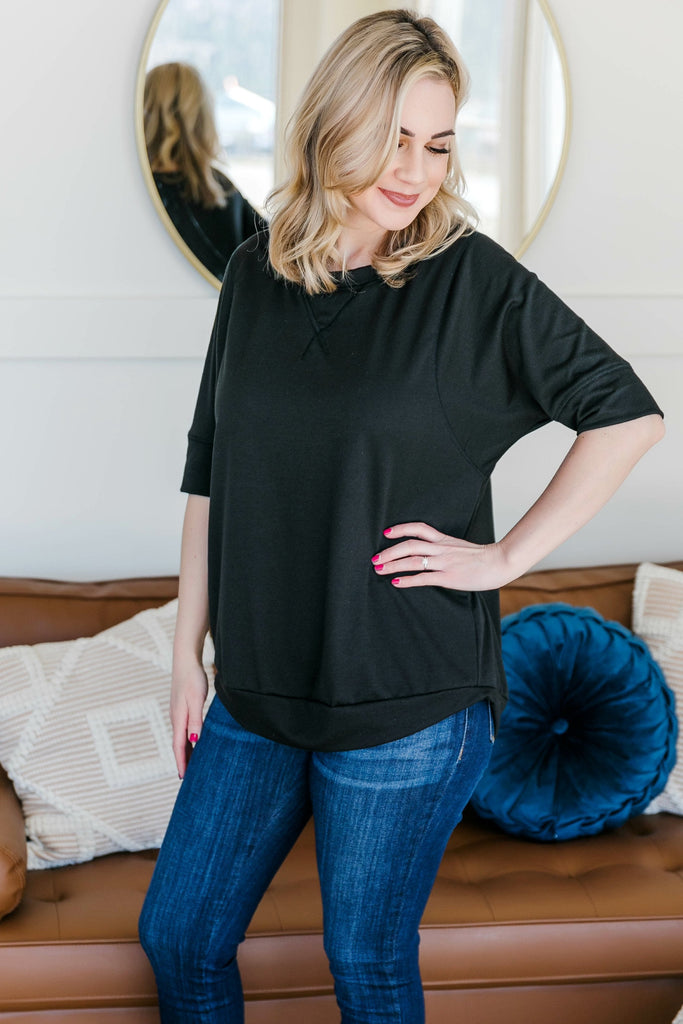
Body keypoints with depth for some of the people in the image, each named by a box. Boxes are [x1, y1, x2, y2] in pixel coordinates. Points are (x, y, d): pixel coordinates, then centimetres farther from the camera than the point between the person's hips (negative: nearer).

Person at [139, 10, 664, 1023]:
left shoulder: (474, 278, -9)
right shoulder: (257, 272, 4)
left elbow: (628, 413, -4)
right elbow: (210, 475, 10)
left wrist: (506, 556, -9)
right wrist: (188, 653, 9)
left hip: (409, 701, -5)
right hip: (258, 688, 5)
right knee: (177, 937, 13)